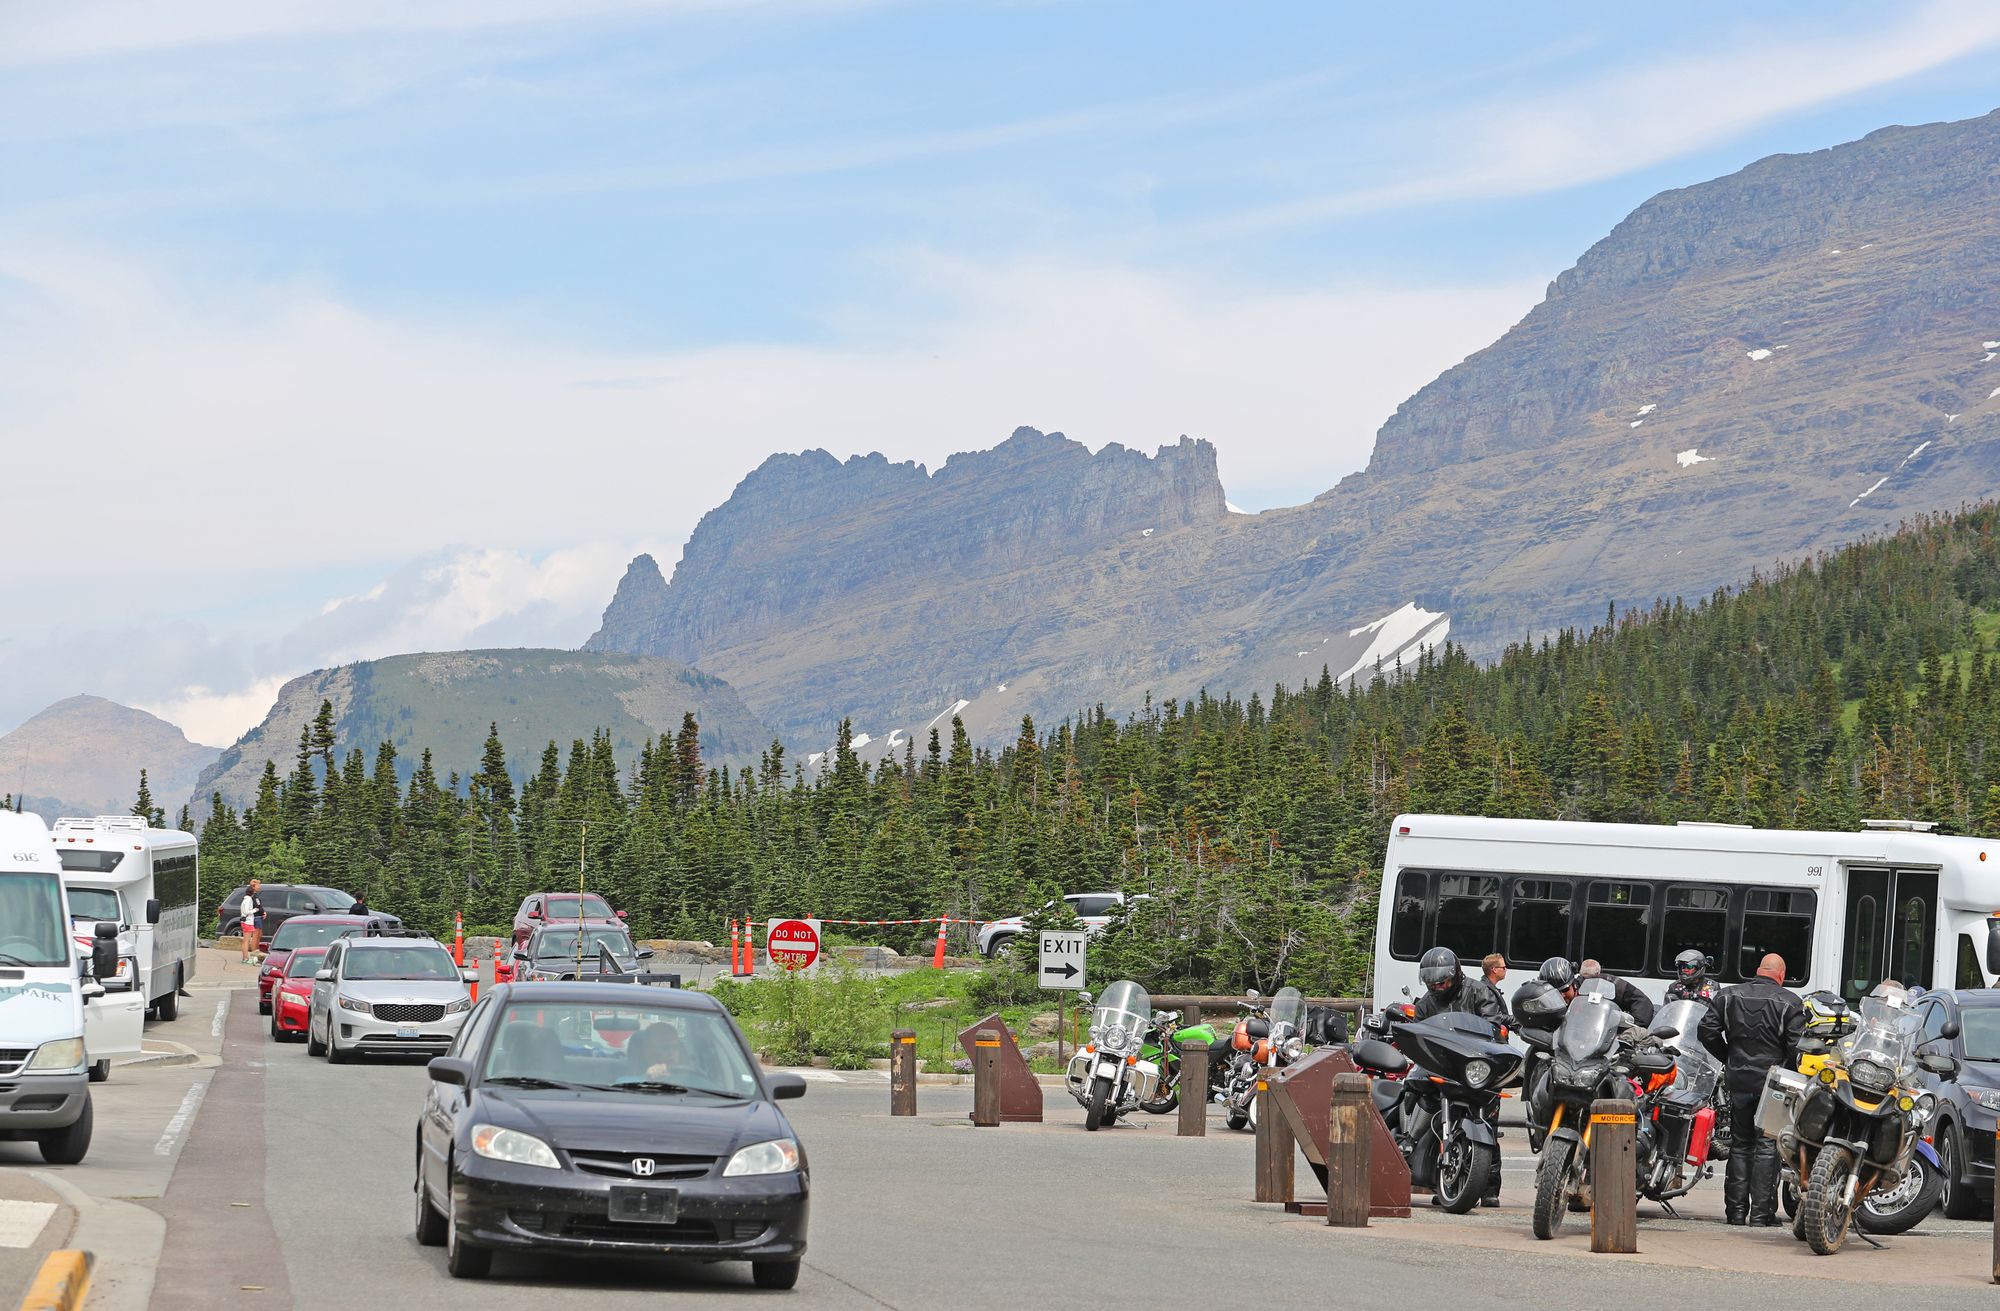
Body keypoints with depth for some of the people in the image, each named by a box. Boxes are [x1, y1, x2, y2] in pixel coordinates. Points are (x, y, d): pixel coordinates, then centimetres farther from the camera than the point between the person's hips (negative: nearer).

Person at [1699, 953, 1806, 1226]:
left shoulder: (1729, 996, 5)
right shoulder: (1790, 1002, -6)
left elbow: (1708, 1031, 1)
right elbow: (1797, 1044, -13)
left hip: (1738, 1080, 3)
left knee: (1740, 1145, 12)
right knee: (1767, 1146, 1)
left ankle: (1736, 1210, 10)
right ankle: (1761, 1211, -3)